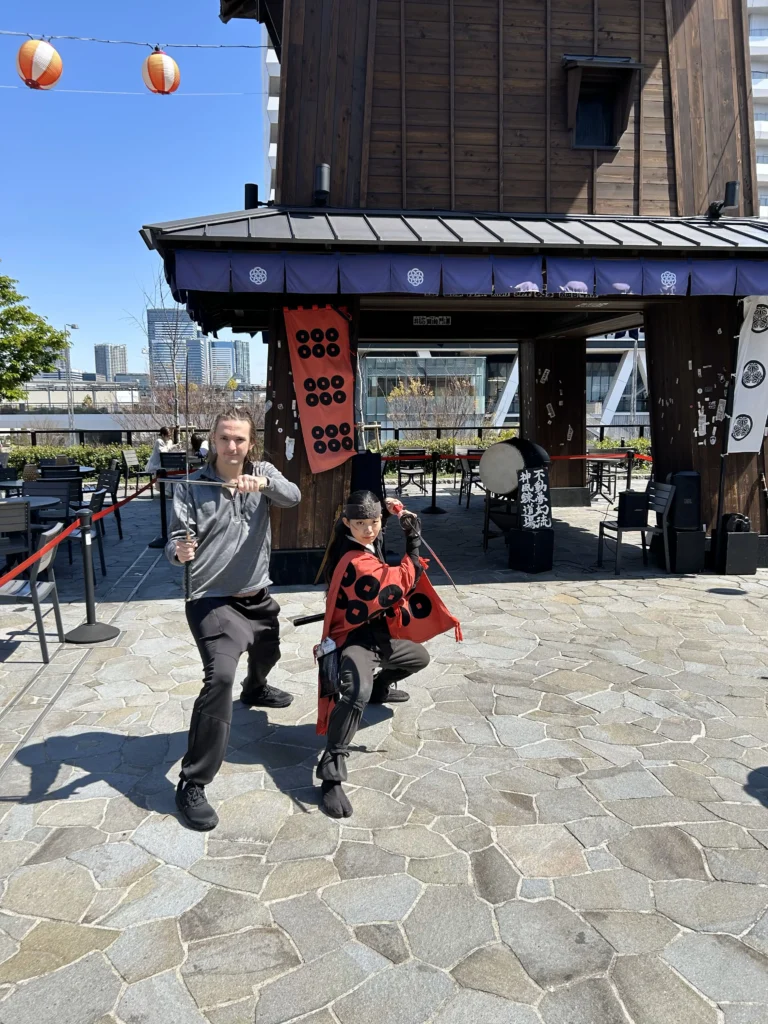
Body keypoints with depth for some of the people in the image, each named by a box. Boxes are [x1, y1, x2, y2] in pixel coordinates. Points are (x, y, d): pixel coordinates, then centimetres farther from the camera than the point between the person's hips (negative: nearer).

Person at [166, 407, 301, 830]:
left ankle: (255, 690, 68)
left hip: (258, 596, 6)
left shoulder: (263, 473, -2)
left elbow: (293, 497, -20)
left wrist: (264, 484, -41)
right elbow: (177, 539, -14)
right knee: (220, 675, -25)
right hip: (212, 601, -6)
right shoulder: (192, 487, -10)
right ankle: (192, 783, -16)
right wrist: (179, 551, -38)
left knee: (268, 652, 30)